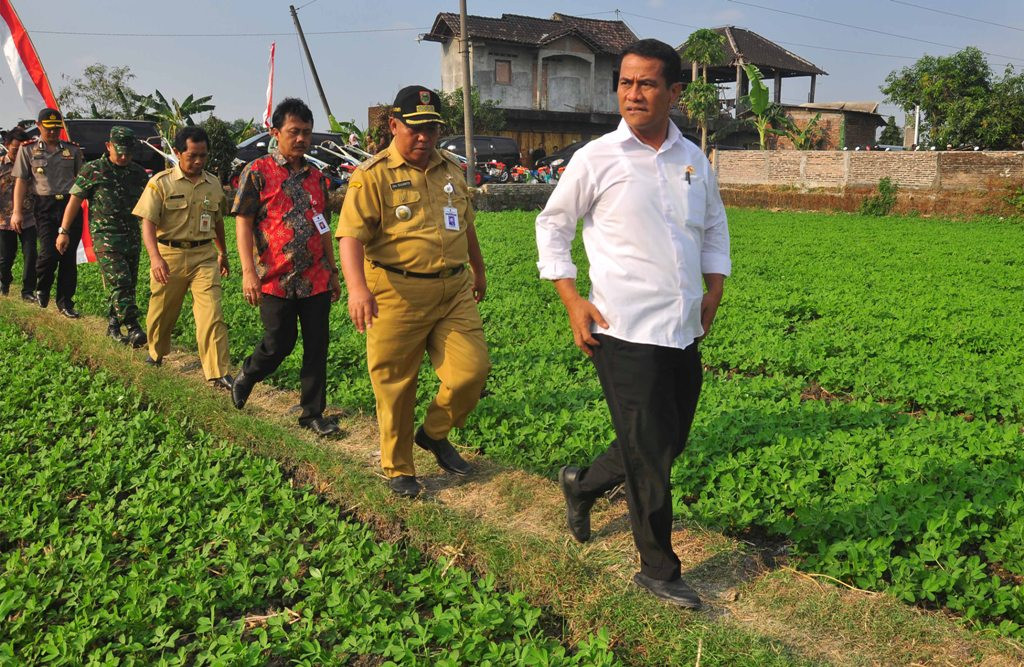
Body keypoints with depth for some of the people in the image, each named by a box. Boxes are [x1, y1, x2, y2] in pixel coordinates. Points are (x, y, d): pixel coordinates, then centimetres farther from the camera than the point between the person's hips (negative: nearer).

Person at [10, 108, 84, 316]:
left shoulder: (72, 150, 12)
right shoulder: (28, 150, 8)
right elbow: (21, 181, 6)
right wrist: (17, 211, -2)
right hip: (45, 206, -1)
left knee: (69, 256, 2)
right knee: (49, 252, -13)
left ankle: (65, 302, 11)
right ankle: (42, 290, 16)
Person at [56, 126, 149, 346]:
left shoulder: (138, 173, 10)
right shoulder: (93, 170, -1)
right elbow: (75, 200, 1)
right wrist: (63, 231, -1)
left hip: (132, 236, 5)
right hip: (105, 236, -5)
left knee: (128, 285, 7)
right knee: (120, 283, -15)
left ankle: (113, 326, 21)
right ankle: (133, 329, -19)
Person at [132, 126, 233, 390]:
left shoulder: (213, 184, 7)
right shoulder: (161, 182, -6)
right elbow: (148, 223, -12)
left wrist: (223, 253, 29)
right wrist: (155, 257, -26)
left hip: (204, 256, 2)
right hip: (169, 255, -1)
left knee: (212, 314, -9)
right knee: (161, 311, 15)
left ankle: (217, 373, -7)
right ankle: (156, 353, 43)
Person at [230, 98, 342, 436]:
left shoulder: (316, 176, 12)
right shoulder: (258, 172, -3)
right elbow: (243, 222, -6)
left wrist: (333, 271, 17)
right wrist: (248, 272, -14)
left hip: (316, 279, 4)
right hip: (276, 279, -4)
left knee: (317, 345, 5)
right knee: (279, 344, 3)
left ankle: (313, 412, 17)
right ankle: (246, 376, 35)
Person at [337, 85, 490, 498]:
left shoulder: (451, 170, 14)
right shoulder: (372, 176, -6)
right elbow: (351, 235, -17)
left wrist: (478, 271, 34)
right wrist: (357, 287, -32)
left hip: (454, 291, 5)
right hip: (398, 294, -5)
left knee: (472, 370, -1)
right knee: (395, 386, 4)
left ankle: (435, 434, 27)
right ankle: (397, 468, 24)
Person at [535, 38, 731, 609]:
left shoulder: (695, 161, 8)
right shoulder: (596, 159, -5)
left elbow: (715, 227, 22)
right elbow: (553, 224, 3)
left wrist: (715, 288, 9)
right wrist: (573, 300, -6)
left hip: (684, 330, 6)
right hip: (625, 331, -6)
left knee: (671, 444, 16)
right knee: (649, 457, 1)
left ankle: (583, 484, 41)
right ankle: (658, 568, 21)